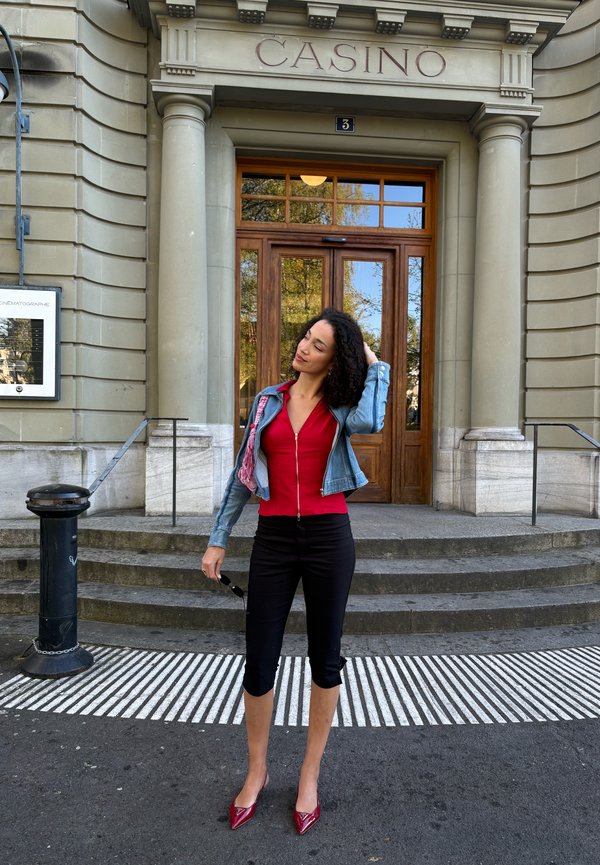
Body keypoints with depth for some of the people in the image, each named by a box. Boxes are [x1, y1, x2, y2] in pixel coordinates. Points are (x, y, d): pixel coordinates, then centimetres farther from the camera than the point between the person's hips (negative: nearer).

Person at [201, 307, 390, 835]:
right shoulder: (269, 399, 8)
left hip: (329, 536, -1)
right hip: (274, 538, 2)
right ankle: (256, 773, 31)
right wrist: (218, 539, 8)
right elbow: (243, 471, 10)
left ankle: (310, 776, 32)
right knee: (259, 662, 6)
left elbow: (370, 422, -24)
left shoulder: (342, 405, 3)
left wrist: (376, 365, -7)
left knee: (324, 658, 10)